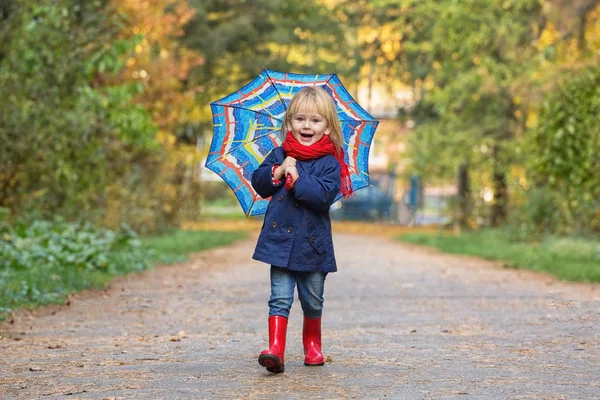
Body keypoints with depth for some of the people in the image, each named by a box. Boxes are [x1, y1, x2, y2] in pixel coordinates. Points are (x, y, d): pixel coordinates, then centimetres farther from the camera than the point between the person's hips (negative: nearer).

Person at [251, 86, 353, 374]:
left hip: (313, 244, 0)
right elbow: (259, 184, 3)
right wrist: (279, 170, -13)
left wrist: (296, 179, -21)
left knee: (313, 302, 14)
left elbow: (325, 195, -19)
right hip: (280, 239, 1)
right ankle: (275, 351, -13)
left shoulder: (330, 163, -5)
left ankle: (312, 344, 36)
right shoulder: (280, 155, 6)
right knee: (280, 299, -6)